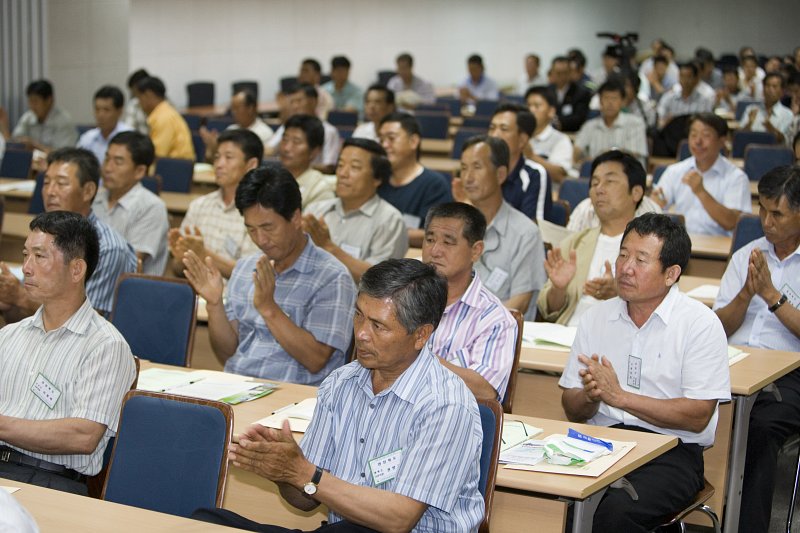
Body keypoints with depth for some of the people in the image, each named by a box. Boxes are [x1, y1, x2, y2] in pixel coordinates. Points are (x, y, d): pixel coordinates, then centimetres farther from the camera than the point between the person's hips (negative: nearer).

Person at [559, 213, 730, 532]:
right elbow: (573, 411, 14)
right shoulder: (595, 318, 13)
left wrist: (619, 396, -12)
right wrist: (590, 395, -10)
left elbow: (697, 417, -9)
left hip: (671, 450, -3)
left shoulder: (700, 324, -2)